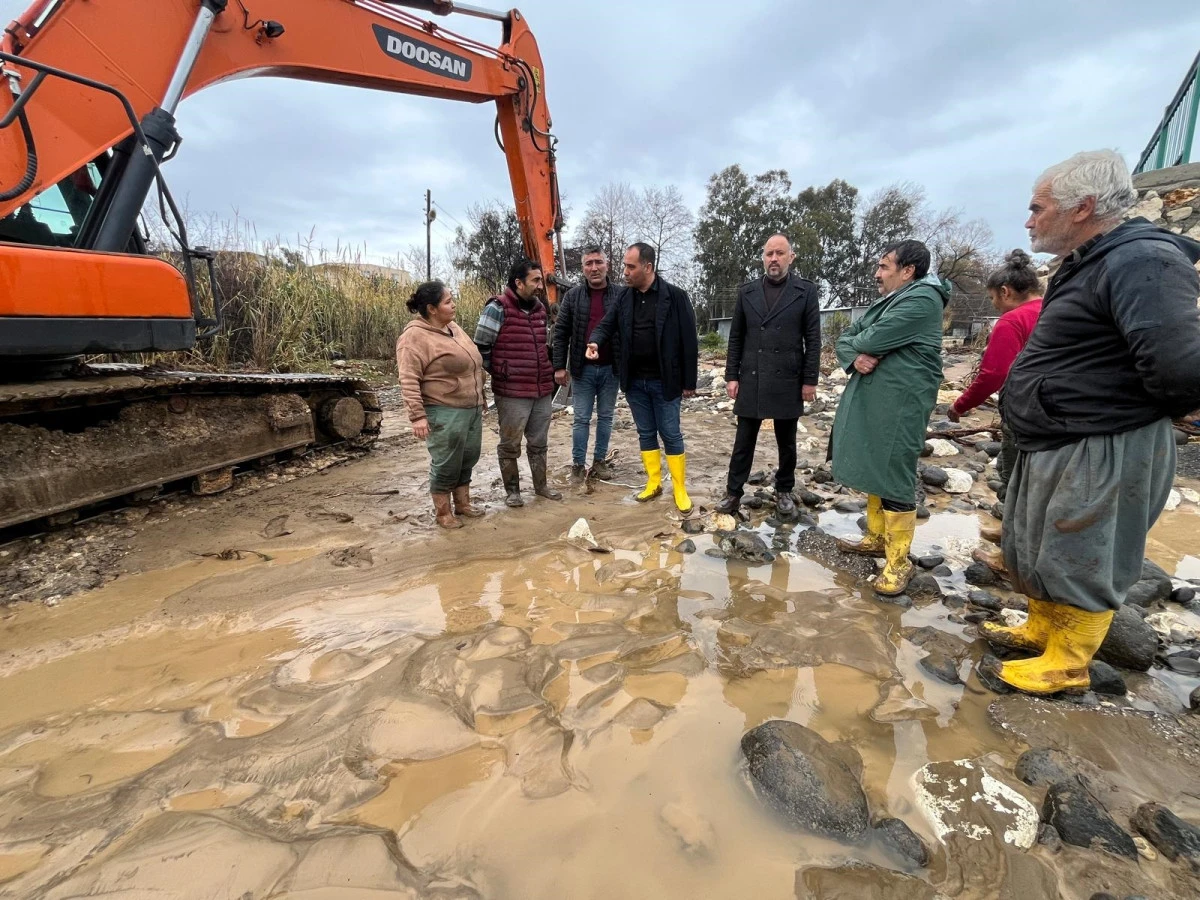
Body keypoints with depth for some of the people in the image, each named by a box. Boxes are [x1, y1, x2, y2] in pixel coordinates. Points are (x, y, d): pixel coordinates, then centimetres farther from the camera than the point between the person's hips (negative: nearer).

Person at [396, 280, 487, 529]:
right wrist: (417, 415, -23)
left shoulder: (452, 327, 13)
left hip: (472, 409, 8)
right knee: (446, 464, 2)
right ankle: (443, 513, 18)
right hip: (445, 413, -8)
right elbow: (409, 380, -18)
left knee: (468, 460, 16)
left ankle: (463, 504, 32)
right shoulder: (415, 336, -14)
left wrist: (480, 398, 23)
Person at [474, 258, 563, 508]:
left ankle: (541, 485, 32)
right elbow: (481, 348, -8)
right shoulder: (497, 309, -11)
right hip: (512, 393, -6)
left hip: (543, 391, 6)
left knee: (539, 443, 16)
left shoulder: (540, 308, 10)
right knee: (510, 445, 7)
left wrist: (548, 369, 15)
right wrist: (499, 373, -1)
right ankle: (512, 490, 22)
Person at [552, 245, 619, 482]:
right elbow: (560, 332, 1)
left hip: (611, 368, 1)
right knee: (581, 418, 6)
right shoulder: (573, 296, 2)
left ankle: (599, 461, 23)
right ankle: (578, 463, 15)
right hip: (583, 368, 0)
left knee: (605, 417, 10)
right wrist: (559, 366, -5)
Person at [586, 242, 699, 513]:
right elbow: (607, 324, 7)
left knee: (671, 435, 4)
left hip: (664, 381, -5)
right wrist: (596, 341, -17)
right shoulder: (624, 296, 4)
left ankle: (680, 490, 16)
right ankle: (653, 483, 27)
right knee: (646, 434, 14)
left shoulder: (675, 296, -10)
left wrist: (689, 382, -9)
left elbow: (689, 341, -9)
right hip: (634, 381, 5)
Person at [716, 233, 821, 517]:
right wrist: (731, 376, 2)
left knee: (787, 442, 11)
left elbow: (813, 339, 0)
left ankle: (784, 491, 26)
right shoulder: (746, 291, 7)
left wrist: (810, 380, -5)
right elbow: (735, 338, 7)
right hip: (750, 380, 1)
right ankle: (733, 492, 15)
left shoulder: (805, 291, 1)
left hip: (787, 381, -1)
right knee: (743, 441, 6)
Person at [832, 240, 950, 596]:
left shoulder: (922, 300, -12)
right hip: (868, 402, 10)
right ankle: (876, 538, 31)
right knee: (873, 471, 17)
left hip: (899, 405, -9)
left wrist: (858, 343, 3)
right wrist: (854, 357, -11)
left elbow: (872, 340, -20)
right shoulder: (887, 302, 19)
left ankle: (898, 562, 6)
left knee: (894, 479, -5)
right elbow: (845, 338, 12)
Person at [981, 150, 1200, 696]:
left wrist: (1129, 412, -11)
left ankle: (1067, 665, 22)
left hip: (1098, 454, -10)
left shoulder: (1140, 262, -19)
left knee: (1076, 563, 5)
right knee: (1033, 550, 21)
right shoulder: (1087, 265, 13)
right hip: (1051, 447, 10)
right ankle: (1041, 630, 39)